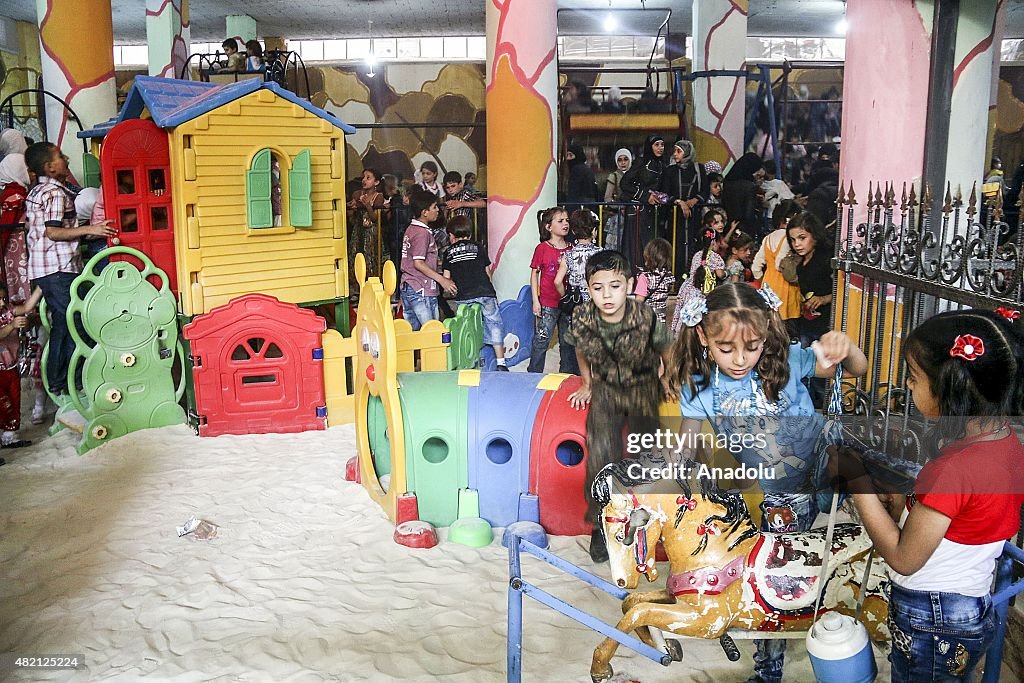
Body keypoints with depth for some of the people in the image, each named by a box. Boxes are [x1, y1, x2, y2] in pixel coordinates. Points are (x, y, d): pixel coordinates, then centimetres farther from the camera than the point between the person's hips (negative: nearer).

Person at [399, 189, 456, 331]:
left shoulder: (410, 229, 14)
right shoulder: (422, 233, -13)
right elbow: (418, 263, -20)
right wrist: (442, 280, -16)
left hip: (407, 288, 9)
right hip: (422, 291, -9)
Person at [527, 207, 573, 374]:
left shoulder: (571, 249, 5)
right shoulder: (542, 248, -6)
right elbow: (534, 274, -2)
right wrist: (535, 301, -6)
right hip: (547, 303, -4)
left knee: (568, 341, 12)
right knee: (541, 340, -1)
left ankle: (567, 374, 24)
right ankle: (534, 374, 10)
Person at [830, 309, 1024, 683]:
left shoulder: (953, 469, -32)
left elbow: (903, 558, -22)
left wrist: (857, 479, -18)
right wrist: (892, 496, -2)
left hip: (931, 625, -8)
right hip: (974, 611, 8)